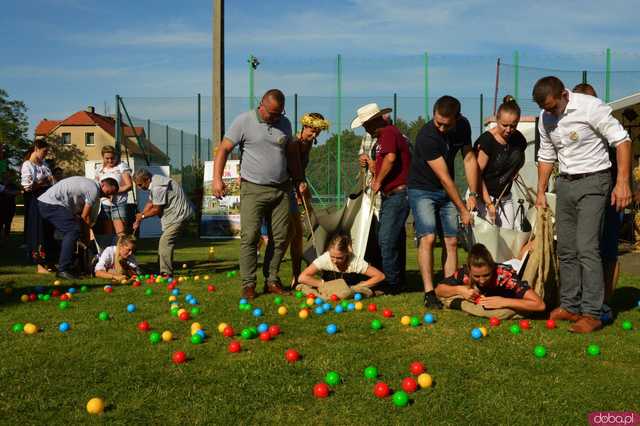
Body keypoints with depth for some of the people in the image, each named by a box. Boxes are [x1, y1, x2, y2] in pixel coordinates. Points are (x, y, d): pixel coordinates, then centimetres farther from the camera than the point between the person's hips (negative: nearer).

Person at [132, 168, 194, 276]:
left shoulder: (158, 187, -22)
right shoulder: (153, 184, 11)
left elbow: (157, 209, -17)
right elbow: (150, 203, 16)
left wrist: (142, 216, -1)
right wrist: (138, 220, 10)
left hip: (179, 214, -11)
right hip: (175, 214, 11)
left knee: (165, 242, -16)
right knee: (165, 242, 13)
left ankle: (166, 272, -15)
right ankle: (166, 271, 20)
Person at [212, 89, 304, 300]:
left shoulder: (285, 123, 11)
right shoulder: (244, 121, -4)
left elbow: (291, 154, 21)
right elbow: (223, 149, -6)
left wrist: (299, 180, 15)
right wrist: (217, 178, -17)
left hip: (281, 189, 5)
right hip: (253, 189, -4)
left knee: (281, 237, 4)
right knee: (250, 237, -8)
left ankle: (273, 281, 15)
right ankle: (248, 284, -1)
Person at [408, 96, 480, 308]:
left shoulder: (463, 126, -7)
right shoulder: (427, 136, -27)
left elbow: (469, 158, 3)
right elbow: (444, 177, -24)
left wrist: (473, 194, -5)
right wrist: (463, 210, -20)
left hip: (447, 191, 6)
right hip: (422, 189, -6)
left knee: (451, 241, 0)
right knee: (427, 238, -17)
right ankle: (429, 293, -16)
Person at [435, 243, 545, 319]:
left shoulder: (505, 275, -39)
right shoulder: (465, 273, -30)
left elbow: (540, 305, -42)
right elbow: (438, 290, -15)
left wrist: (504, 302, -45)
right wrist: (459, 289, -33)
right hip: (480, 304, 3)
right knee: (447, 295, -17)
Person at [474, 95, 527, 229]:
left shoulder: (518, 139, 1)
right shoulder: (487, 140, -17)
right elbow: (477, 174, -16)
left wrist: (514, 173, -2)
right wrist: (488, 203, -18)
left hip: (505, 197, 6)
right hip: (484, 196, -6)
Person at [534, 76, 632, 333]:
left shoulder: (590, 107, -15)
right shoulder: (545, 118, 5)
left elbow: (621, 140, -14)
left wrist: (622, 182, -20)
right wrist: (541, 192, 16)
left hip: (593, 181, -7)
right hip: (565, 183, 7)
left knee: (586, 248, -14)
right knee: (565, 250, 8)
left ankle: (592, 314, -9)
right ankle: (569, 306, 19)